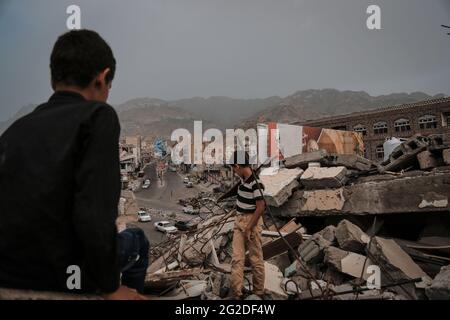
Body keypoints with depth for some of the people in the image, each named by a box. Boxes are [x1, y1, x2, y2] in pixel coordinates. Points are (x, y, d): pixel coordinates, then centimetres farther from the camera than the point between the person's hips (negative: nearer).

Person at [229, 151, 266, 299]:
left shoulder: (254, 183, -21)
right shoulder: (244, 177, 4)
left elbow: (261, 207, -23)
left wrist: (249, 228, -19)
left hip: (252, 221, -8)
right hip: (239, 220, 8)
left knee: (255, 258, 4)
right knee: (237, 258, -1)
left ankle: (259, 292, 19)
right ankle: (236, 293, -2)